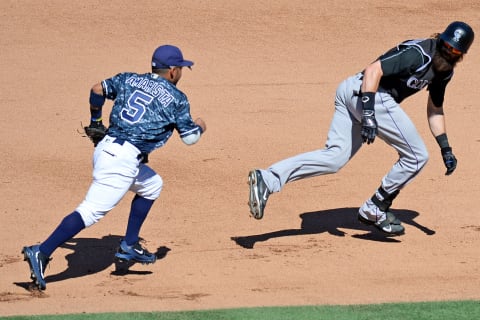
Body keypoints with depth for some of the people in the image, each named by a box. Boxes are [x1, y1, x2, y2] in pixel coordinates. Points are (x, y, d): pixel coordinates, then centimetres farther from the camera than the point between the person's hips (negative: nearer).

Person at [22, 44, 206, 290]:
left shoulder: (129, 80, 17)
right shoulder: (176, 98, 2)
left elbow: (97, 89, 17)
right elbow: (189, 137, 6)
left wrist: (95, 120, 32)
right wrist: (200, 127, 28)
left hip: (104, 149, 8)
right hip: (125, 159, -8)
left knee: (151, 185, 28)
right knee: (92, 211, -14)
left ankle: (129, 246, 22)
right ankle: (41, 253, -26)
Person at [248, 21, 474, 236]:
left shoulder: (444, 70, 15)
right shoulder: (419, 54, -15)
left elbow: (435, 110, 27)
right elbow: (374, 70, -22)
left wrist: (445, 148, 21)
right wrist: (368, 114, -29)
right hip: (372, 95, -9)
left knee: (334, 157, -3)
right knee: (416, 156, -1)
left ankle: (268, 179, -16)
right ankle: (375, 210, 7)